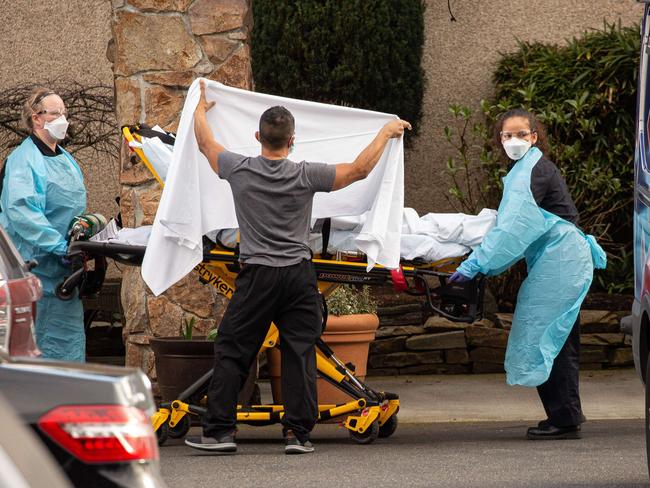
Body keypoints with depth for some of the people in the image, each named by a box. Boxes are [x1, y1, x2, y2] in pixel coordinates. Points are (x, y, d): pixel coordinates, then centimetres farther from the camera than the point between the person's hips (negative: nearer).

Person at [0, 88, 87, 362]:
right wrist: (60, 246, -29)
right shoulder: (23, 159, -12)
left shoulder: (66, 160, 16)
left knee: (69, 336, 8)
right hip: (36, 265, -9)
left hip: (63, 267, 9)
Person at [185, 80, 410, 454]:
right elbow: (359, 169, 3)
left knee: (232, 352, 5)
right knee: (300, 353, 3)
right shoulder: (305, 176, -5)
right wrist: (387, 133, 17)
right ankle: (299, 433, 1)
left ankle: (220, 431, 2)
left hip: (257, 276, 0)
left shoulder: (239, 170, -3)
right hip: (299, 275, 0)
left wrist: (200, 109, 36)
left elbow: (206, 144, 16)